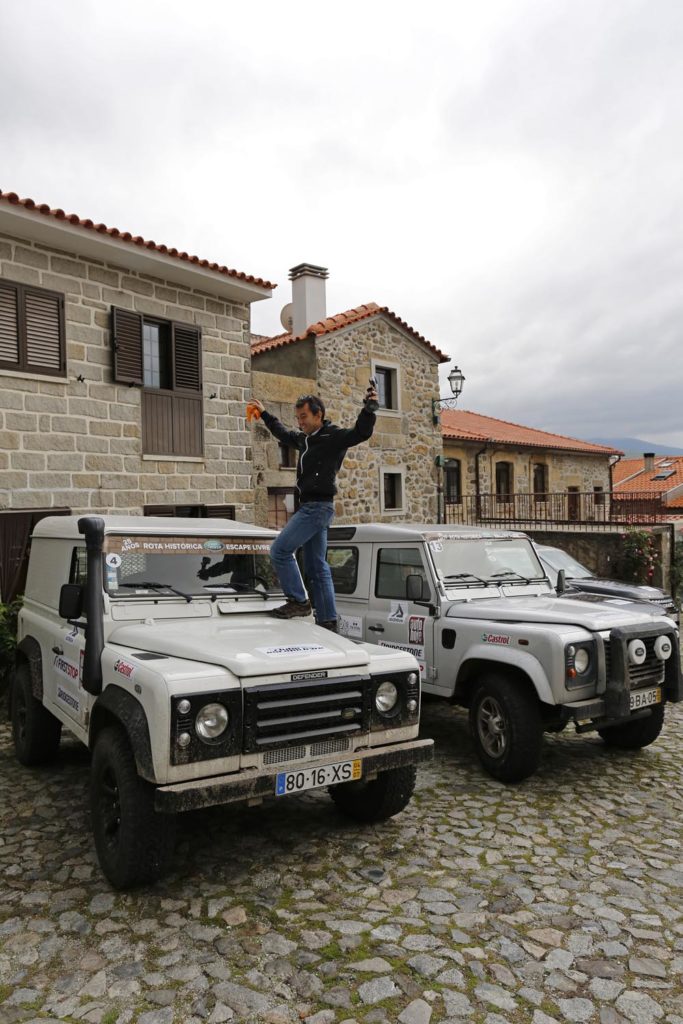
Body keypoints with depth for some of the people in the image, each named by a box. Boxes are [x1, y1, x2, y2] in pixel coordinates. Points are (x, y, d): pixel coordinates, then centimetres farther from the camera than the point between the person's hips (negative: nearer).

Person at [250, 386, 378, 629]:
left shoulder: (333, 436, -8)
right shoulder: (304, 438, 16)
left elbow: (361, 433, -23)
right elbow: (283, 434, 35)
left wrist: (369, 408, -36)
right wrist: (264, 414, 42)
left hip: (318, 506, -9)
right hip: (310, 507, 9)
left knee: (280, 550, -11)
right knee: (316, 567, 10)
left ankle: (299, 601, -3)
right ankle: (327, 621, 14)